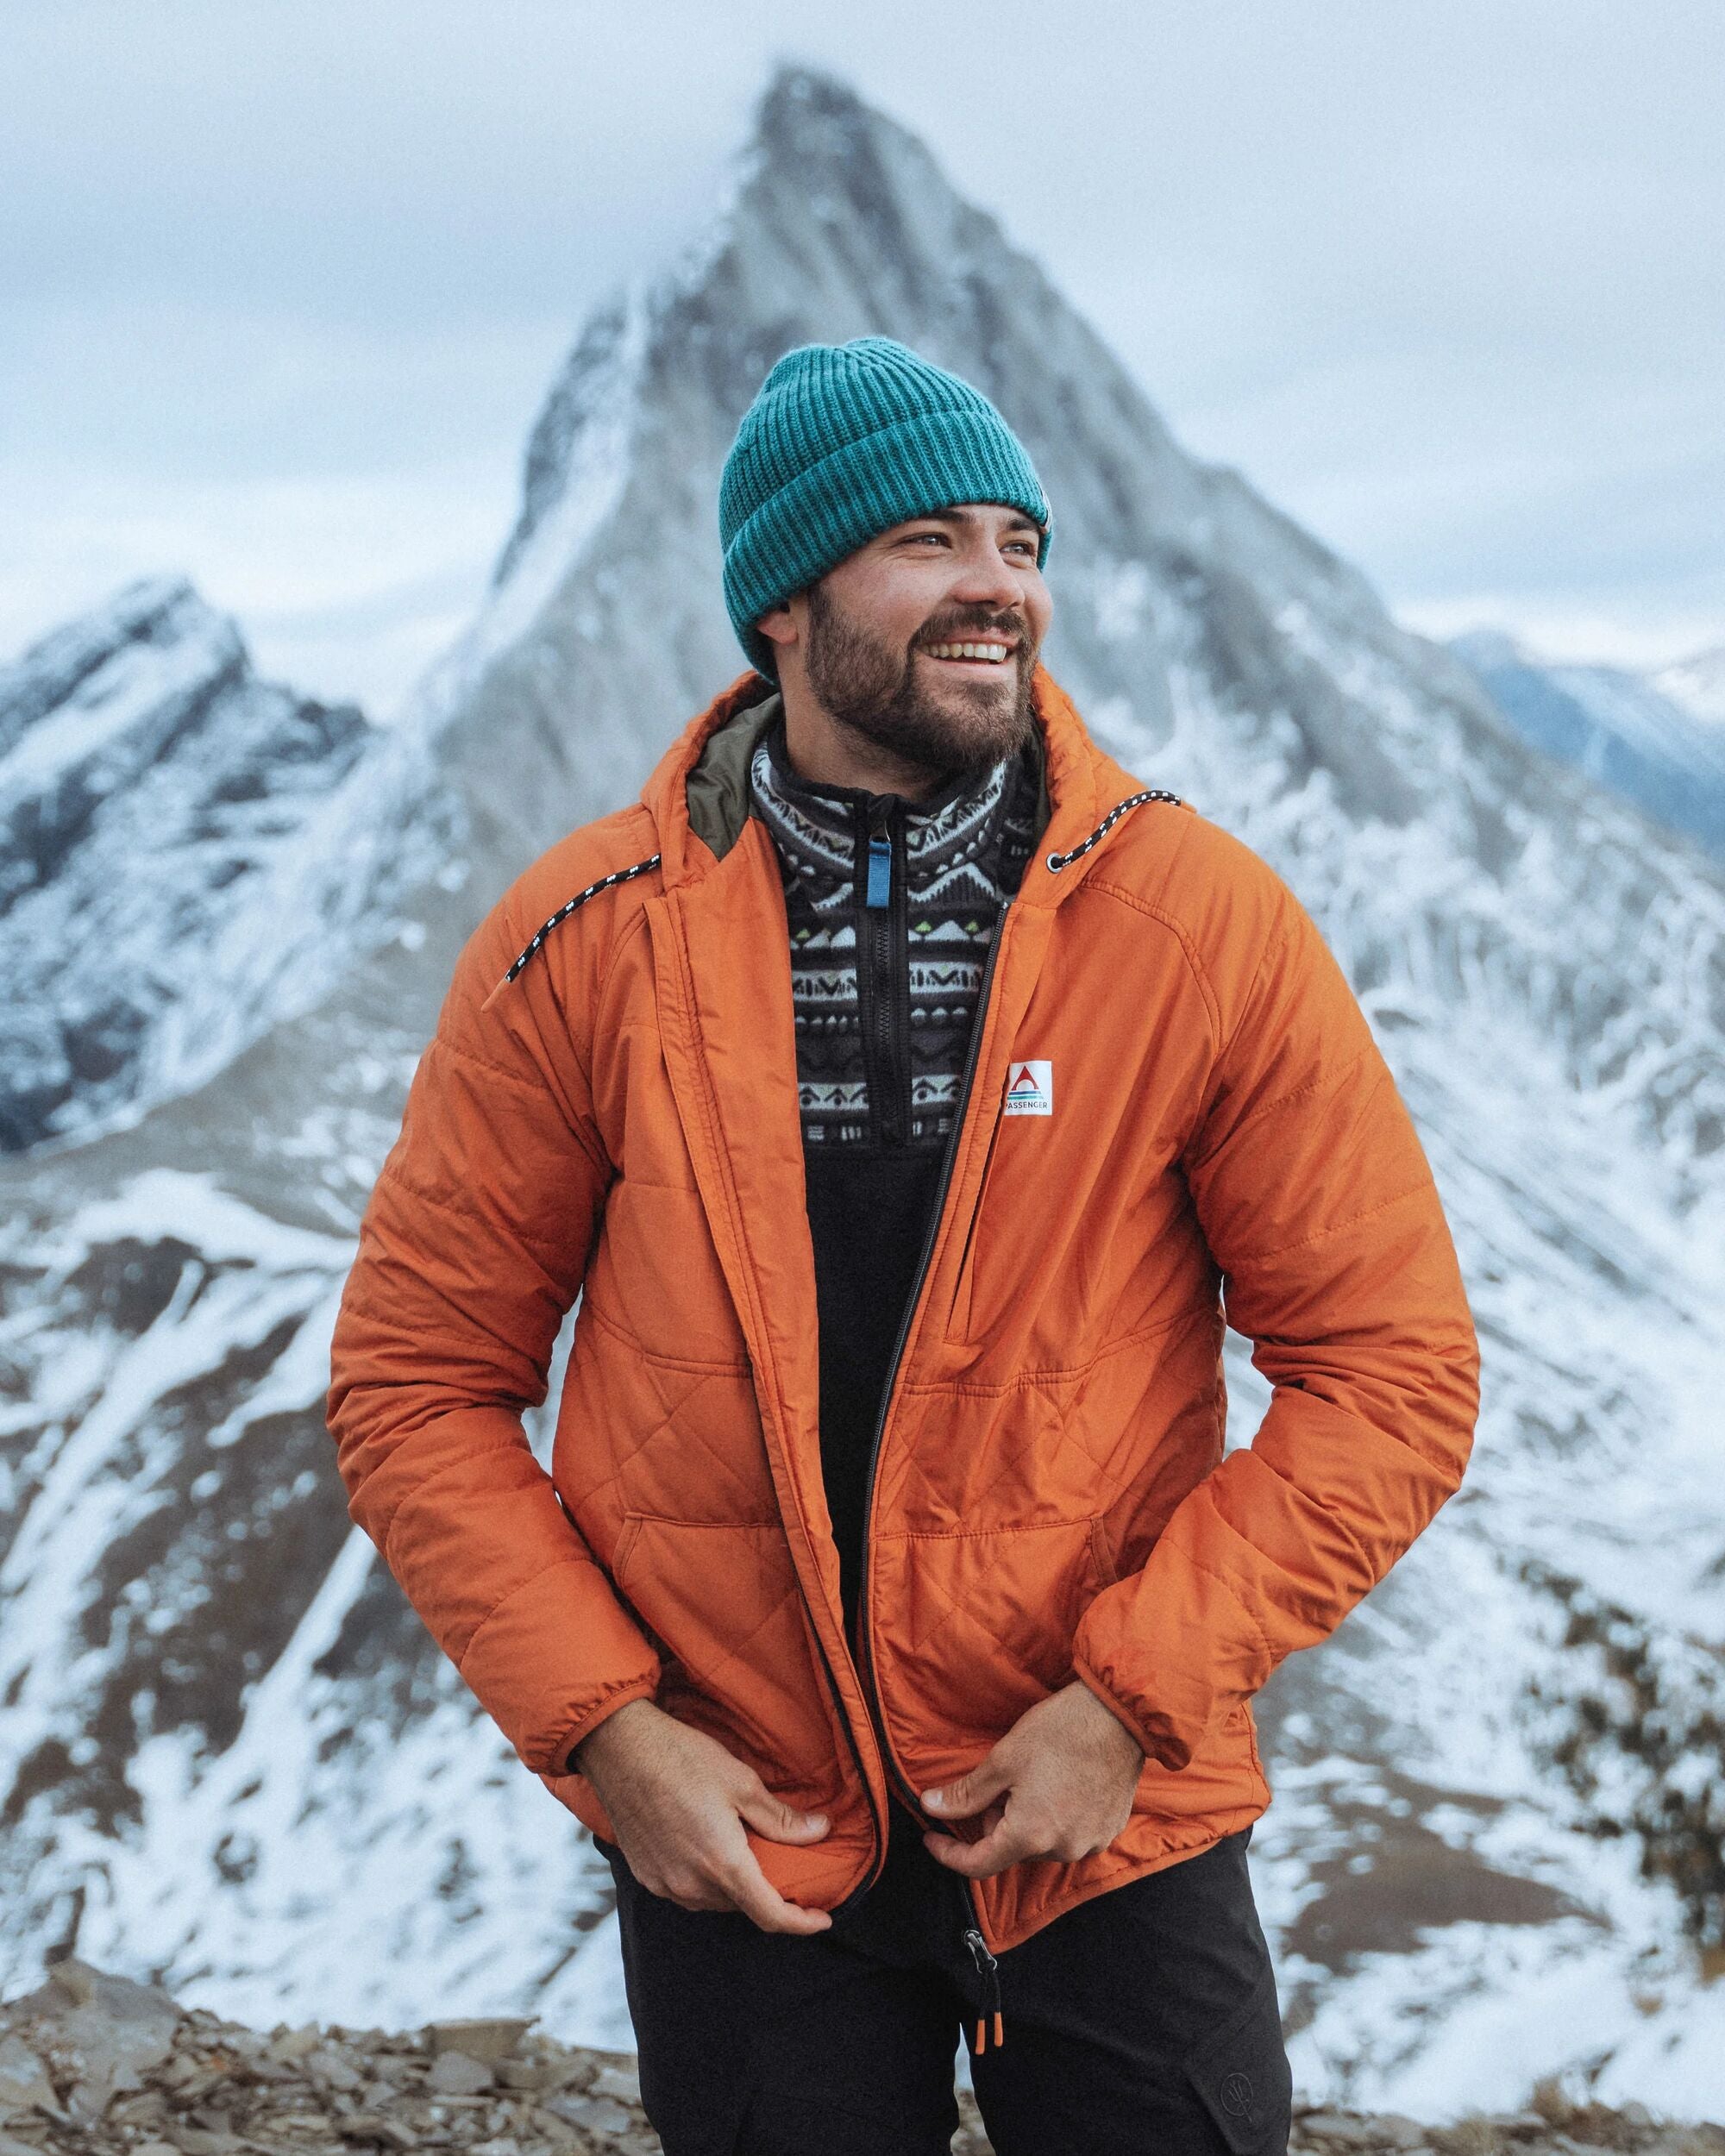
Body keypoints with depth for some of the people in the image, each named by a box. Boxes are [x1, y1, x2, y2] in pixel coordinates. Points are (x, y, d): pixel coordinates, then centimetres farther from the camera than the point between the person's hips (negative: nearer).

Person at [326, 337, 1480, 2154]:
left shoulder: (1204, 925, -10)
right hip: (736, 1840, 1)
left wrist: (1135, 1700, -13)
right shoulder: (584, 944, -8)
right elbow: (419, 1384, -2)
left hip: (1115, 1823, 0)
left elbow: (1389, 1369, -6)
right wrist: (601, 1729, -11)